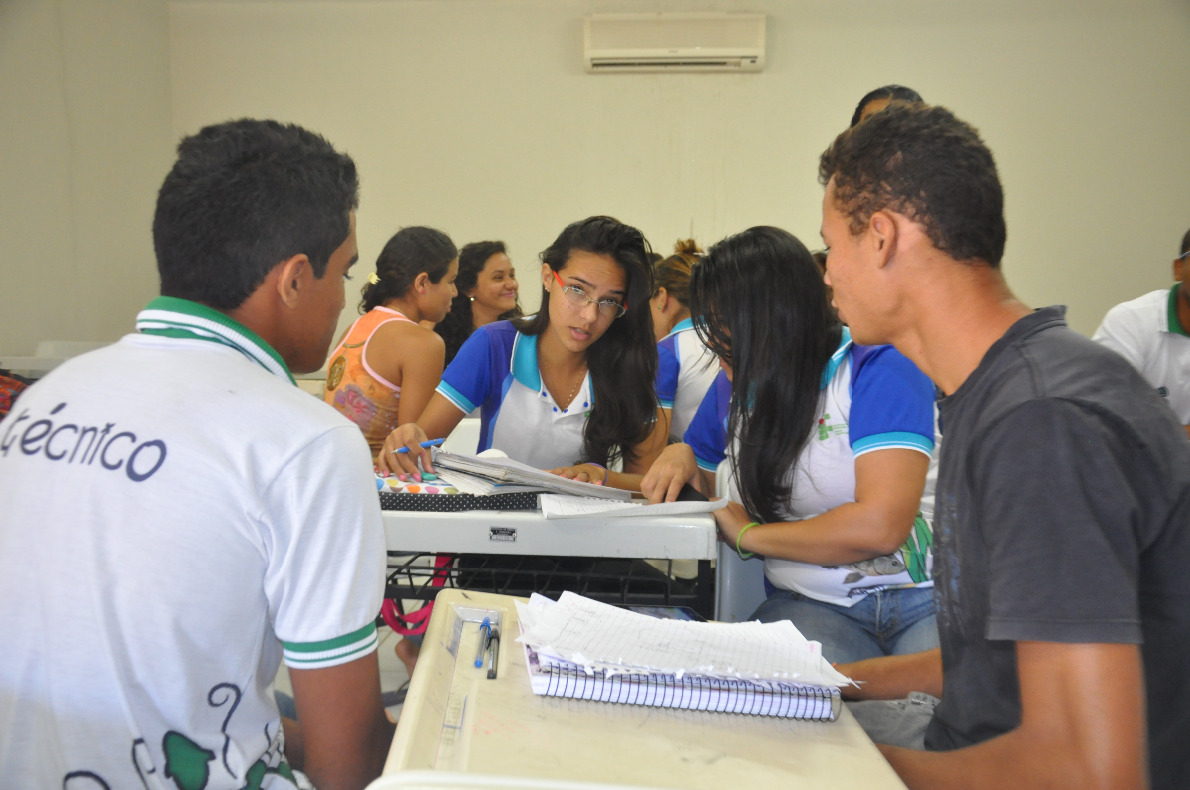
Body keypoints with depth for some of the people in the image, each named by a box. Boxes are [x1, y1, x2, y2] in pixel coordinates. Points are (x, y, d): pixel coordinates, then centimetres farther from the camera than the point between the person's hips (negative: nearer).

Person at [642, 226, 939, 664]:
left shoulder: (878, 367, -7)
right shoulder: (739, 386, 13)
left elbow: (879, 526, -19)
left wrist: (748, 533, -7)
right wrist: (680, 457, 5)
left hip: (925, 594, -3)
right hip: (812, 605, 4)